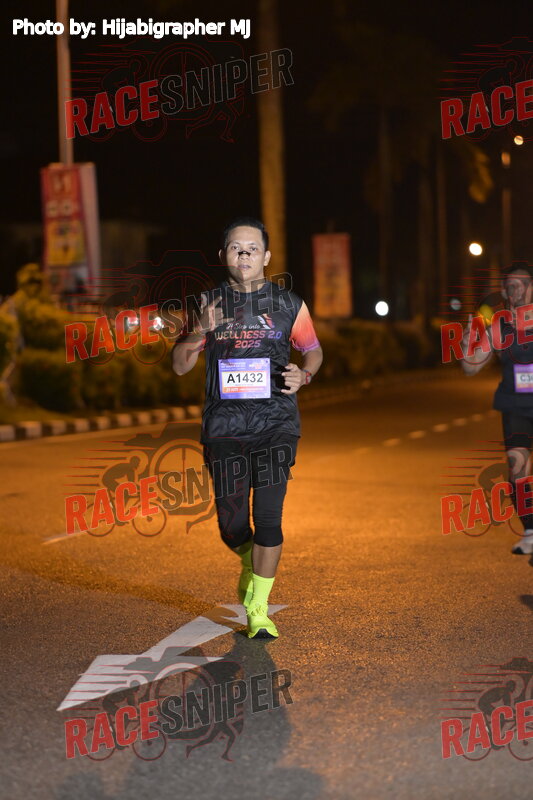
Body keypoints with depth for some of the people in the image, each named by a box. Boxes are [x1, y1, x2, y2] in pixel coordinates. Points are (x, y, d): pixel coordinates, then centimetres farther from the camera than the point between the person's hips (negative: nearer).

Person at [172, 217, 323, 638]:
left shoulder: (288, 303, 4)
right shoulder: (209, 304, 6)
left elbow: (314, 350, 16)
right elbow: (180, 366, 8)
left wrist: (303, 375, -7)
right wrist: (200, 332, -12)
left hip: (276, 421, -1)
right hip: (225, 424, 1)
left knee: (268, 518, -9)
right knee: (232, 523, 3)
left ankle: (259, 610, 6)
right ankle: (250, 563, 39)